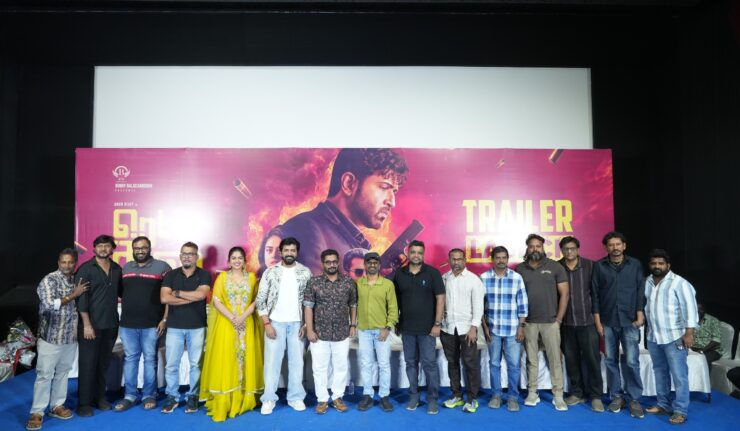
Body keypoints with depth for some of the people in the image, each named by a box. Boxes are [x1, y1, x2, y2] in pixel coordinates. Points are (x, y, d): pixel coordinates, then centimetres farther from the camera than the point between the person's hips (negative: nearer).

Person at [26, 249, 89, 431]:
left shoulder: (76, 281, 7)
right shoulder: (49, 280, -12)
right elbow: (50, 305, -22)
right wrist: (73, 295, -18)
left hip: (70, 337, 6)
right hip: (51, 337, -5)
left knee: (63, 373, 14)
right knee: (44, 375, 1)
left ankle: (57, 405, 26)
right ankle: (37, 412, 10)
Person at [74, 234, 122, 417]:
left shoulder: (117, 269, 7)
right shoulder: (86, 269, -6)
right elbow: (81, 298, -11)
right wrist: (87, 324, -15)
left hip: (111, 324, 4)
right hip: (91, 324, -4)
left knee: (104, 363, 12)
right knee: (88, 364, 2)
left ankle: (100, 396, 25)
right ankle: (84, 402, 13)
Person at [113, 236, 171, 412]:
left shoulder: (162, 267, -3)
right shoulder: (125, 268, 11)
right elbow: (119, 293, 18)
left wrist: (164, 319, -9)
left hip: (152, 324, -4)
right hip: (128, 323, 4)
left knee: (150, 359, 7)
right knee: (130, 359, 10)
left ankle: (149, 395, 18)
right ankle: (129, 396, 20)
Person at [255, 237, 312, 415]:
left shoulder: (305, 272, 0)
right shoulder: (270, 272, -2)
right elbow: (260, 299, -2)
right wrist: (266, 324, -8)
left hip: (297, 323, 1)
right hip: (275, 322, -1)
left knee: (297, 361, 8)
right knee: (272, 361, 4)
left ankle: (296, 397, 21)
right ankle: (269, 399, 16)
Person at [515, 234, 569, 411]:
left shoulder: (555, 267, -1)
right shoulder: (520, 269, 3)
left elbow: (564, 294, 0)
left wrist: (558, 319, -4)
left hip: (550, 322, -1)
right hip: (528, 322, 1)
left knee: (555, 358, 2)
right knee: (531, 359, 9)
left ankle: (558, 396, 11)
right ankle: (532, 393, 18)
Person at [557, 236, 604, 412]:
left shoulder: (590, 265, -3)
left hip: (587, 320, -1)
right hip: (566, 322, 2)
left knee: (592, 358, 0)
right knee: (571, 359, 10)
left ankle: (596, 395, 13)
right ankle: (577, 393, 24)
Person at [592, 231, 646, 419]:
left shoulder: (635, 265, 4)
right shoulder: (599, 266, 3)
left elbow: (641, 291, 4)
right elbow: (595, 294, 3)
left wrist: (640, 315, -4)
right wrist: (597, 320, -1)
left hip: (629, 320, -1)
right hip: (608, 321, 1)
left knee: (632, 361, -4)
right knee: (611, 361, 6)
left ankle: (634, 400, 8)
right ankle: (616, 397, 18)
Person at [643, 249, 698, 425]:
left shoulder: (679, 283, -12)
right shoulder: (647, 282, 7)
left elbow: (689, 307, -15)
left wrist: (689, 333, -18)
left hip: (674, 337, -6)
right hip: (653, 337, 6)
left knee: (679, 375, -1)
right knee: (660, 372, 15)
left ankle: (680, 411, 8)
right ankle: (663, 404, 27)